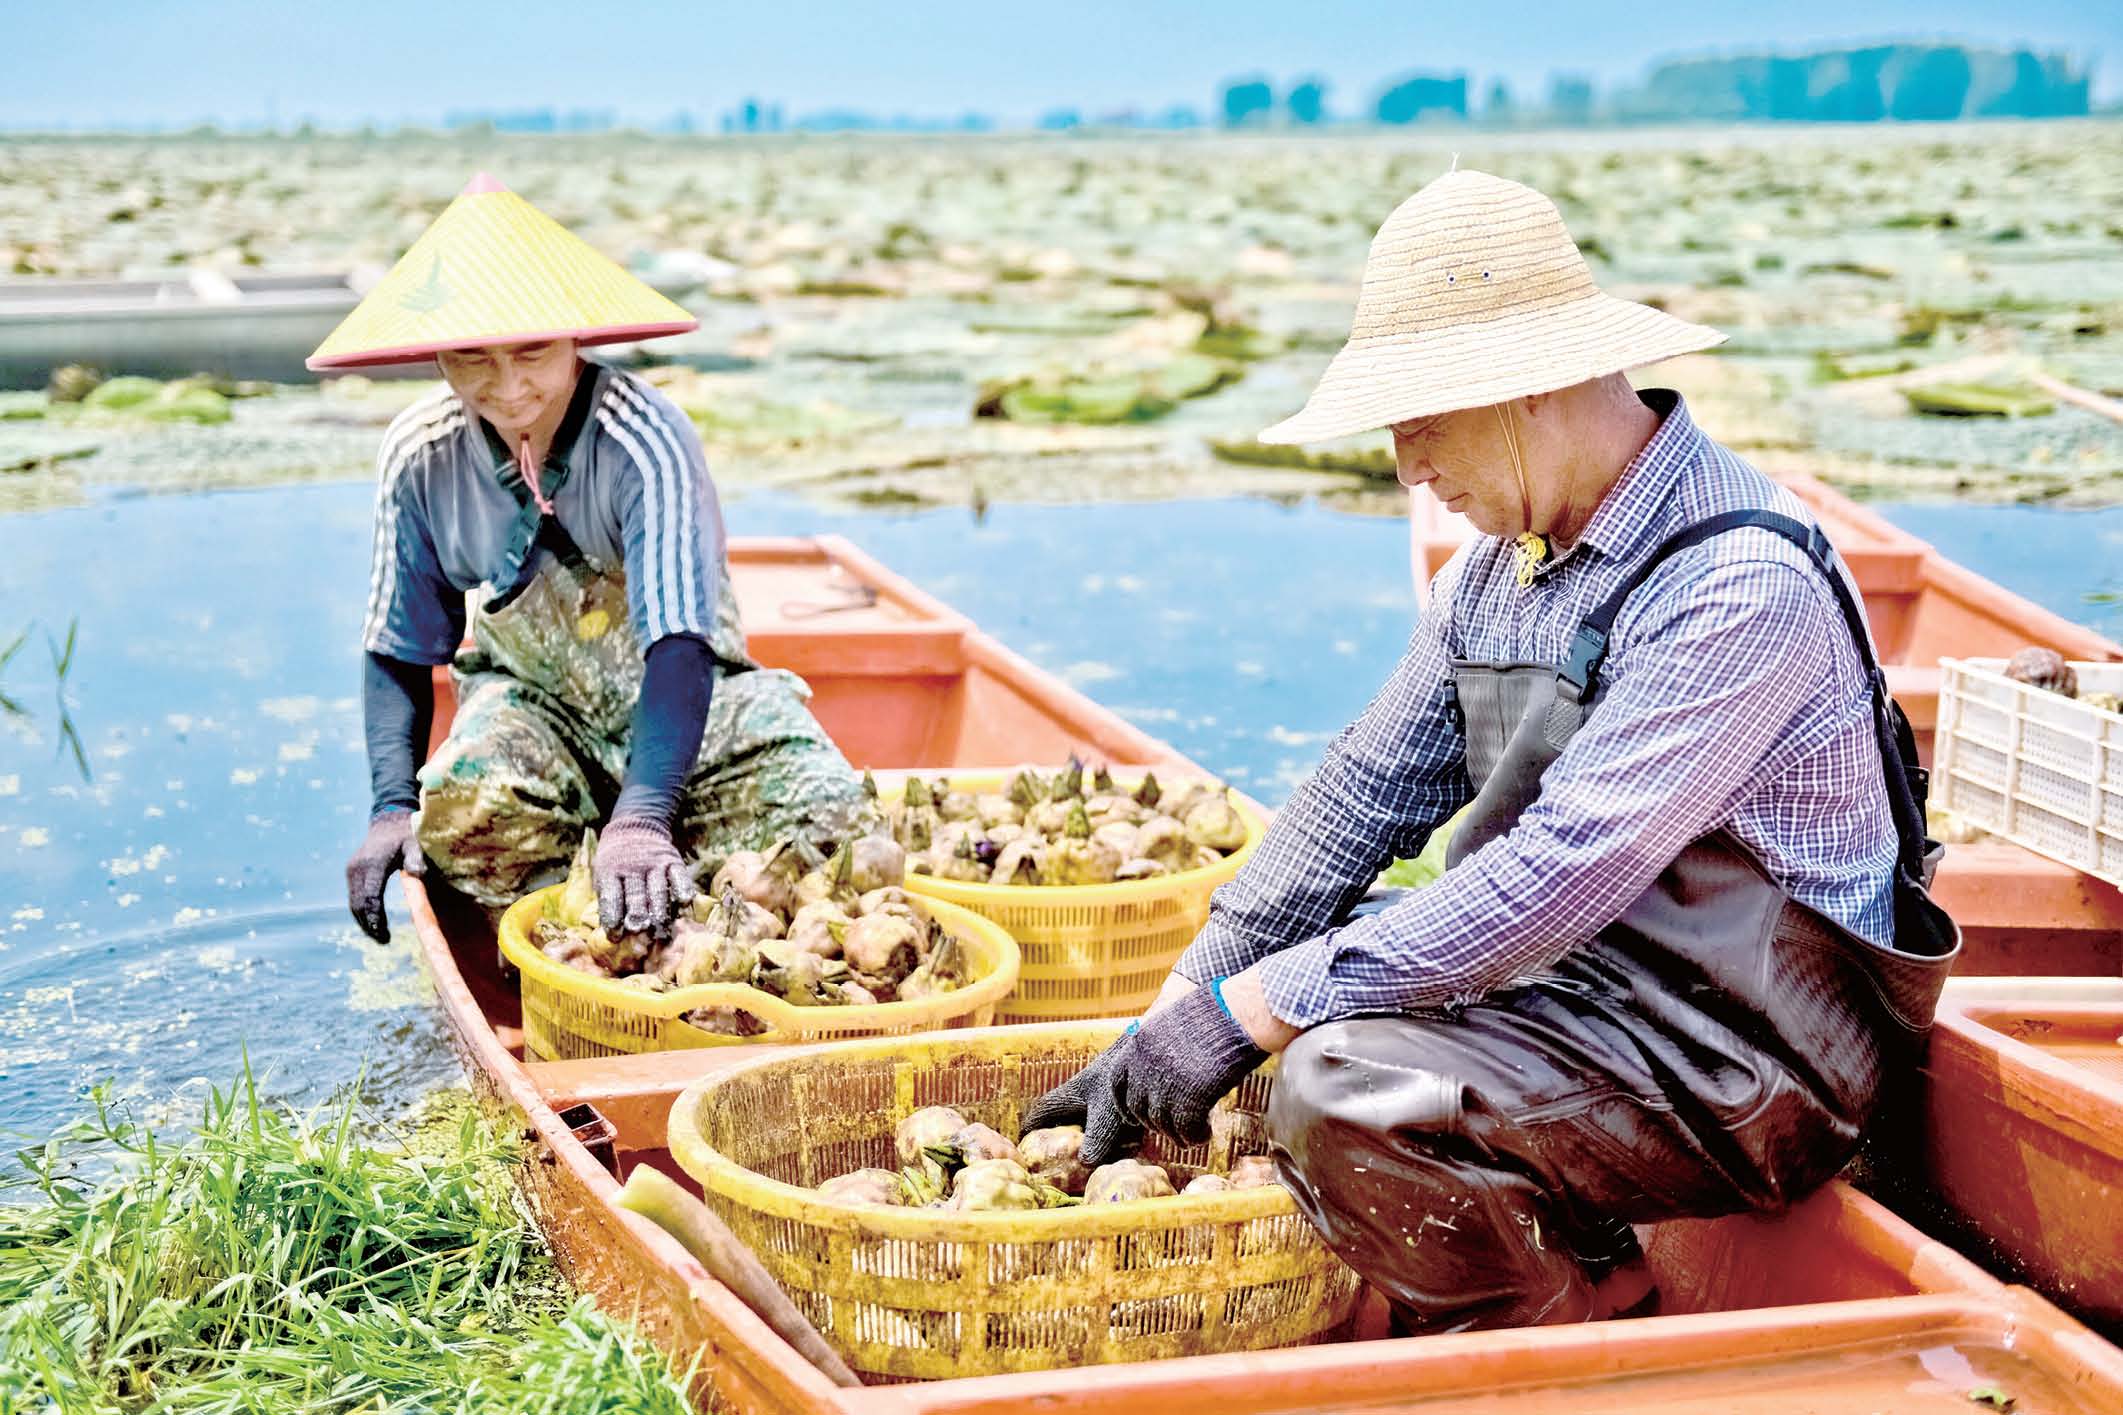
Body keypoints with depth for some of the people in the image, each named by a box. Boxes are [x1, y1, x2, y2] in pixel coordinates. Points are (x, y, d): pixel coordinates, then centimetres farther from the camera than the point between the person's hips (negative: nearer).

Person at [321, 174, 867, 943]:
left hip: (688, 703, -2)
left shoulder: (643, 439, -26)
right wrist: (392, 806, -15)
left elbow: (679, 644, -35)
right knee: (461, 812, -33)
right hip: (533, 699, 2)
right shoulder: (420, 453, -13)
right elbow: (397, 652, -1)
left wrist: (640, 817, -49)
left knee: (829, 814, -28)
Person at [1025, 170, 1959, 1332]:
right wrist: (1165, 1025, -2)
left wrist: (1249, 1011, -25)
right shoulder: (1498, 565, 6)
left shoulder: (1741, 587, -23)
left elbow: (1561, 876, -29)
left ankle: (1600, 1333, -3)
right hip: (1568, 987, 9)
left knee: (1341, 1090, -27)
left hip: (1747, 1062, -9)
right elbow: (1363, 794, 7)